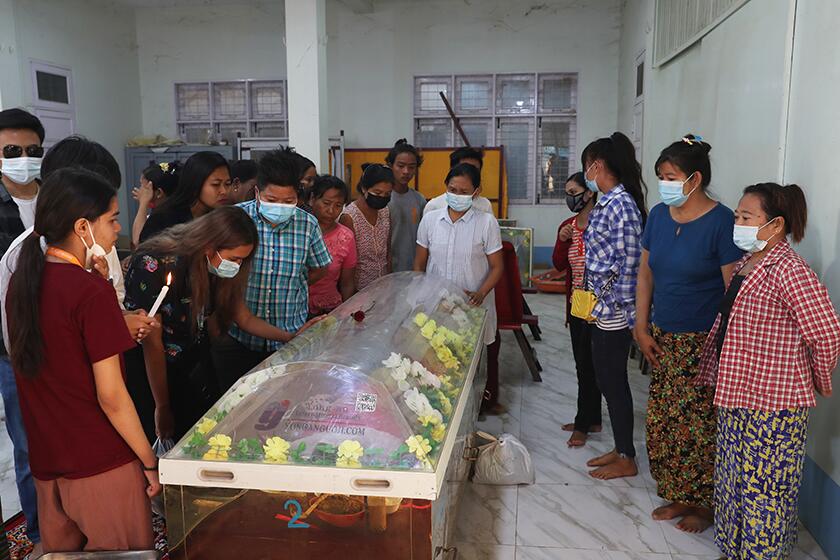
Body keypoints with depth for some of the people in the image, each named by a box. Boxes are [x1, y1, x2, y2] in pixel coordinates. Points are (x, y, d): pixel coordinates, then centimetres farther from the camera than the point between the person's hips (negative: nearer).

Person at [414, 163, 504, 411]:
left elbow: (497, 267, -3)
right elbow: (419, 264, 10)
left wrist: (480, 294, -19)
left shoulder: (486, 223, -5)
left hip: (474, 307, -2)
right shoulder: (430, 219, 3)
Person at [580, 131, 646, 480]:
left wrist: (623, 308, -17)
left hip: (613, 309, -10)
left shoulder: (622, 204, -18)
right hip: (600, 306, 10)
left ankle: (627, 460, 18)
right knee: (605, 378, 16)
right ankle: (620, 448, 31)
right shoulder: (605, 202, 12)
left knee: (614, 380, 2)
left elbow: (630, 262, -19)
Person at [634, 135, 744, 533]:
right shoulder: (658, 215, 4)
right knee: (662, 421, 12)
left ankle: (704, 504, 25)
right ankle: (678, 496, 31)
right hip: (663, 337, 6)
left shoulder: (721, 221, -14)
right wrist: (642, 328, 6)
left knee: (698, 424, 3)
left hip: (704, 341, -6)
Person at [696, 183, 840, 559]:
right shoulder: (746, 264, 8)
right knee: (733, 479, 21)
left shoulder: (789, 271, -20)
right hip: (737, 394, 10)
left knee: (764, 488, 5)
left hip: (773, 405, -9)